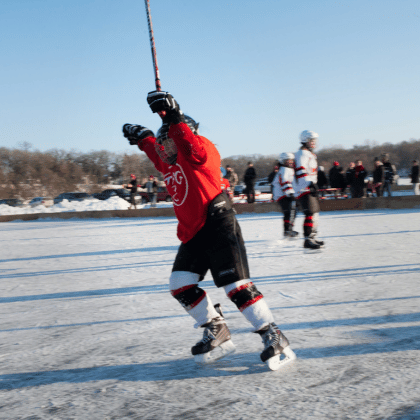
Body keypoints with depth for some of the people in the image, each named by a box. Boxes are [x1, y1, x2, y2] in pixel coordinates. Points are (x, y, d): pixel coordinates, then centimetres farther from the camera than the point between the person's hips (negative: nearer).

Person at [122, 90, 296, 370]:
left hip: (218, 227, -9)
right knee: (181, 286, 5)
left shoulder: (201, 149, -8)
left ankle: (275, 339, -6)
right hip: (192, 233, 10)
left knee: (237, 286, -14)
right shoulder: (171, 166, 18)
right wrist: (142, 137, 36)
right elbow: (158, 155, 41)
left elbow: (195, 151, -33)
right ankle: (217, 333, 16)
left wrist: (174, 119, -40)